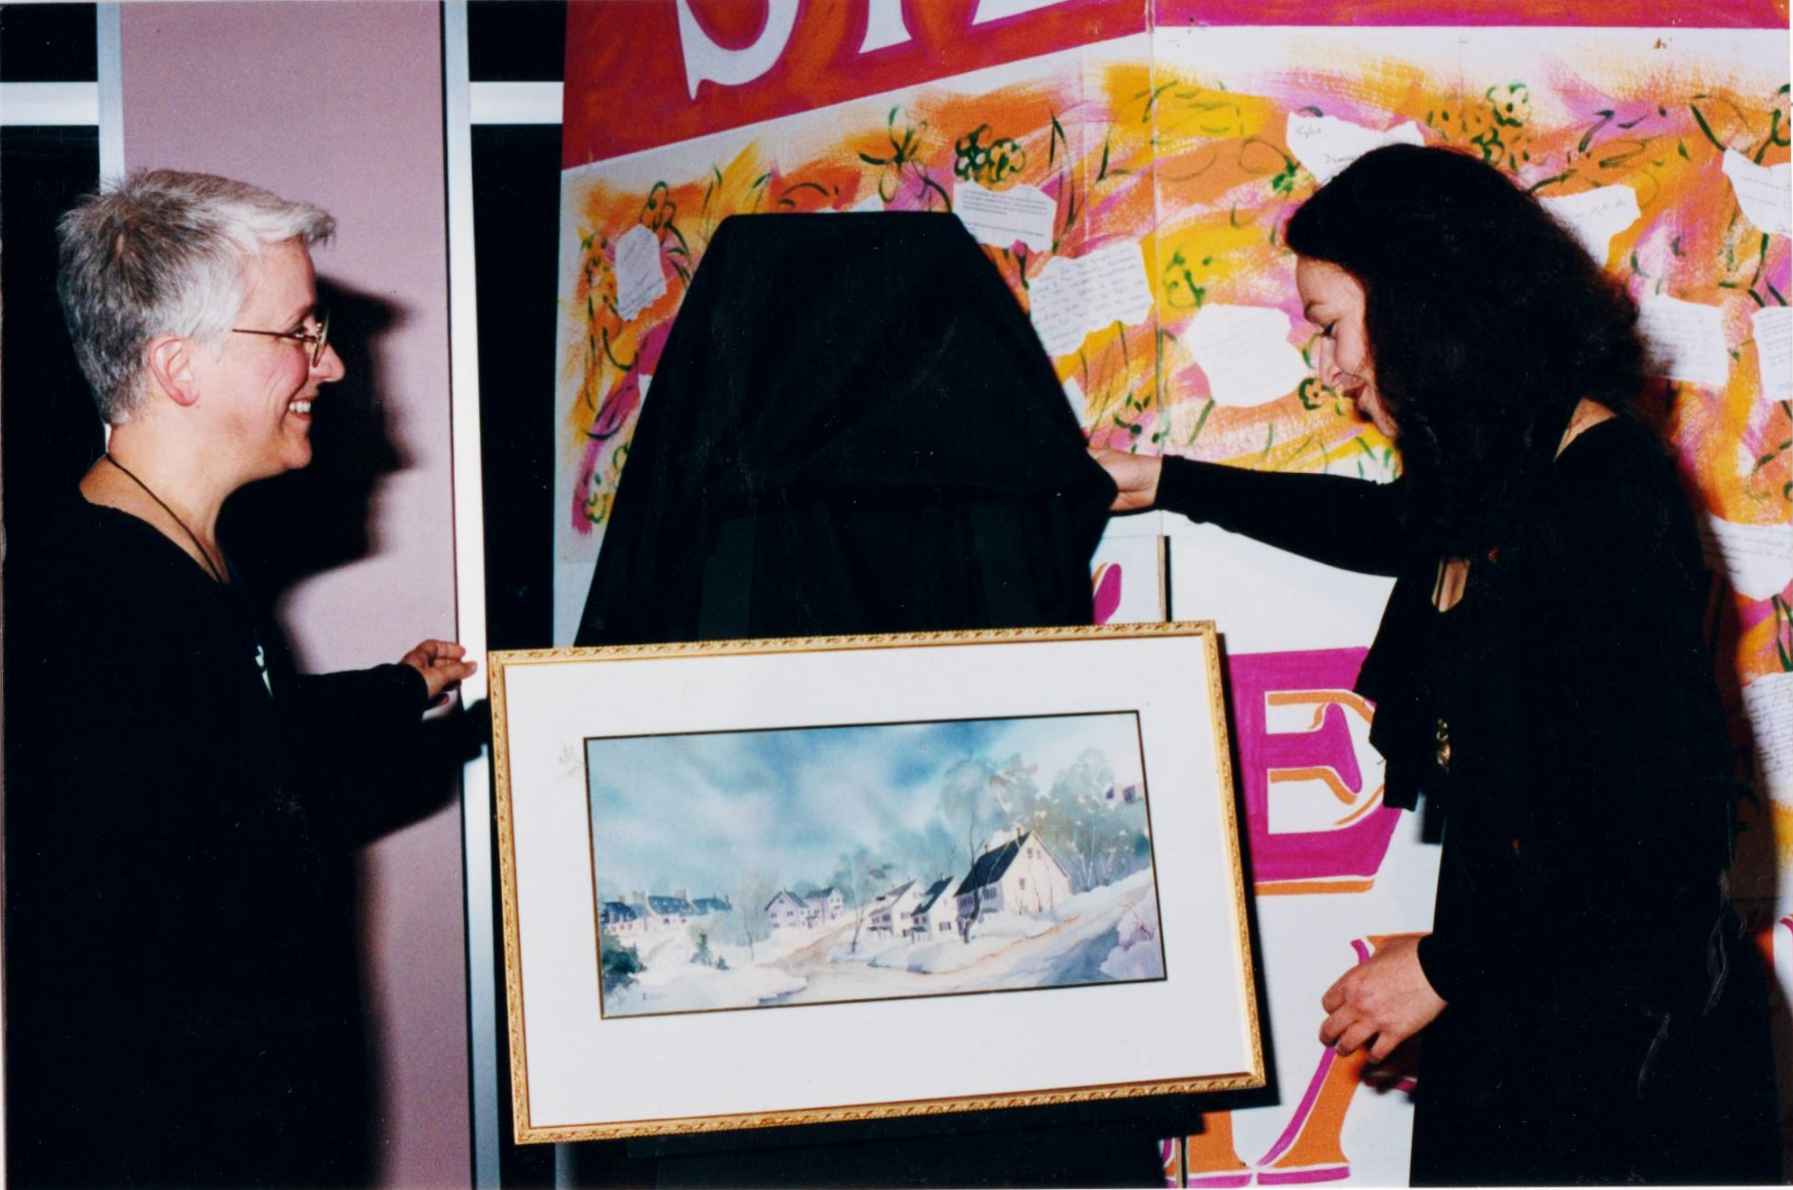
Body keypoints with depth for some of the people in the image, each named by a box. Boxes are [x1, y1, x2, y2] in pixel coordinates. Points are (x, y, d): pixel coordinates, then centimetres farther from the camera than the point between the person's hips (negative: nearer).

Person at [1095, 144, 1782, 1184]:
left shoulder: (1605, 501, -22)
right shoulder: (1499, 477, 5)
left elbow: (1672, 830, -24)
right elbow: (1391, 525, 31)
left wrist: (1448, 964, -15)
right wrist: (1166, 482, 36)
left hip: (1623, 1040, -8)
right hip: (1509, 1002, 8)